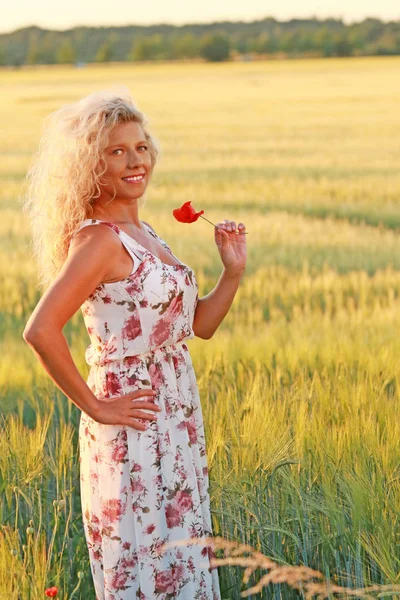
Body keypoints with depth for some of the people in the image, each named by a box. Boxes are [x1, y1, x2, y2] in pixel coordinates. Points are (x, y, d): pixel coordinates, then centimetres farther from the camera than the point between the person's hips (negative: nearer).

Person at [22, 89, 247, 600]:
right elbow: (40, 331, -27)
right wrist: (95, 408, -19)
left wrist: (233, 271, 2)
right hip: (133, 432, -9)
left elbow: (199, 325, 17)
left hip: (176, 422, 9)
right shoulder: (98, 239, -16)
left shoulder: (143, 234, 11)